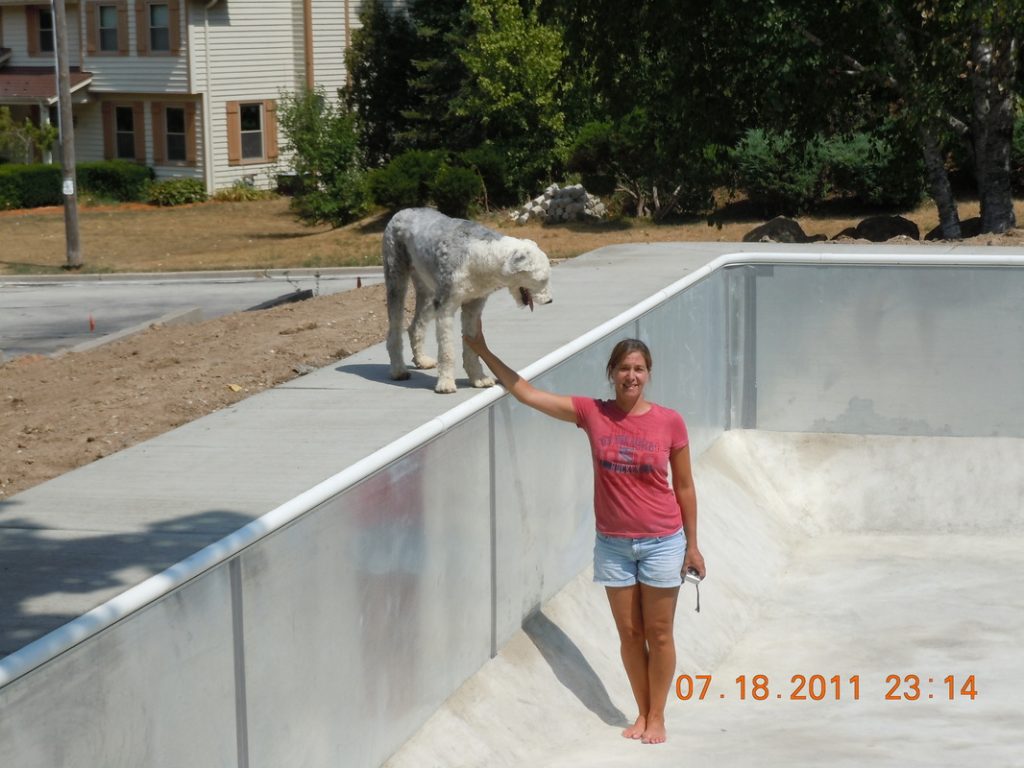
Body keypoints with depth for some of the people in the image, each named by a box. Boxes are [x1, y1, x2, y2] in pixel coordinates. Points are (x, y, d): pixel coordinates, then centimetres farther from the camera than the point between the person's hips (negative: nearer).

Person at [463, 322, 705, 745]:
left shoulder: (669, 421, -9)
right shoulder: (592, 413, -6)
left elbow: (684, 486, 0)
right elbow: (526, 393, -5)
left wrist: (692, 545, 2)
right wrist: (482, 351, -9)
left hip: (662, 544, -2)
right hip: (613, 545, 2)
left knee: (659, 634, 7)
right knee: (629, 634, 12)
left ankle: (657, 716, 21)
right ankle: (642, 713, 27)